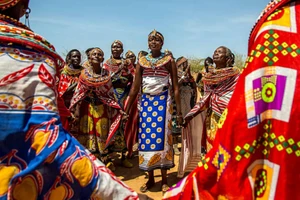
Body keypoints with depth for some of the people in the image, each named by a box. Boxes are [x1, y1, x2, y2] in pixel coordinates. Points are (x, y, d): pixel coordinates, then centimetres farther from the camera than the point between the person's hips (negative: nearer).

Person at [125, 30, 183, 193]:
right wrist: (126, 110, 5)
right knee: (146, 137, 2)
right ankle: (150, 178, 17)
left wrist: (179, 111, -3)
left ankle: (164, 179, 13)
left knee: (161, 136, -2)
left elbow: (175, 87, 1)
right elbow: (135, 88, 8)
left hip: (163, 101, -2)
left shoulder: (169, 61, 3)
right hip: (146, 101, 3)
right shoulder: (141, 62, 9)